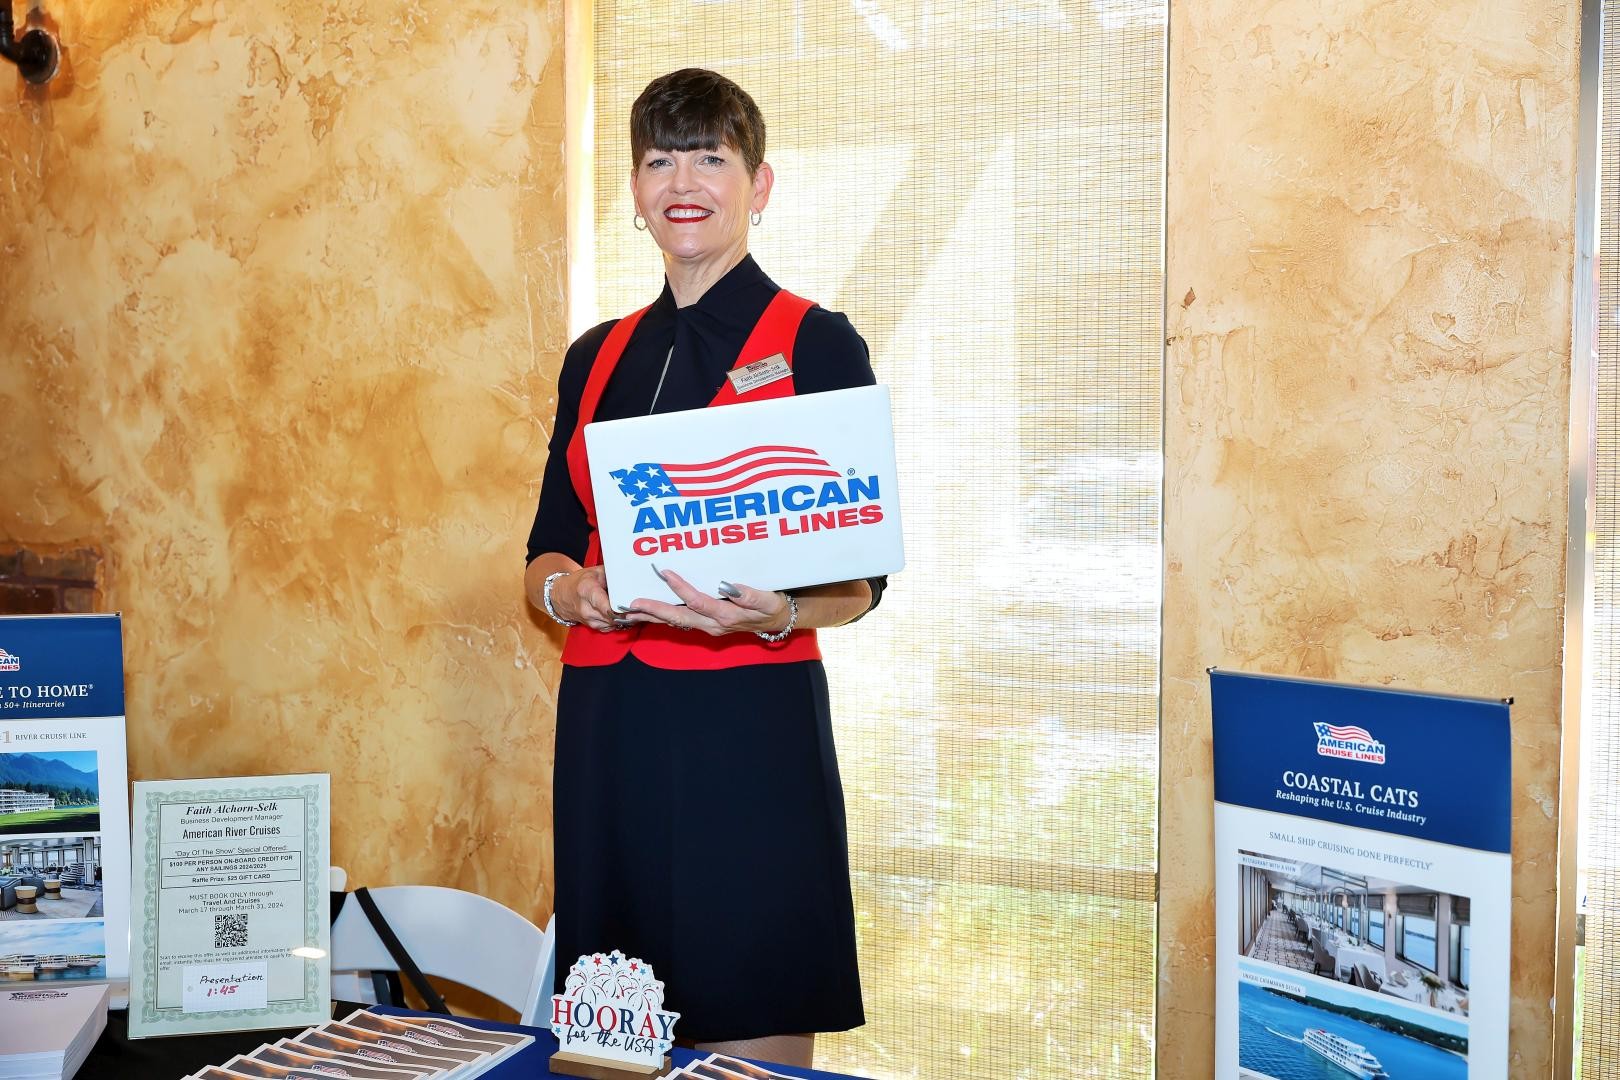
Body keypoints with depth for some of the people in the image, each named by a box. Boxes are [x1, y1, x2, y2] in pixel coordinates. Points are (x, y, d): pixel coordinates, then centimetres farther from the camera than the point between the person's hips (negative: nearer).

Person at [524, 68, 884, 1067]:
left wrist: (775, 612, -25)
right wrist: (566, 589, -6)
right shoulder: (597, 357, 13)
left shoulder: (819, 344, -2)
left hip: (750, 722, -5)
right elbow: (550, 544, 16)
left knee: (749, 1042, 3)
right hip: (605, 721, 5)